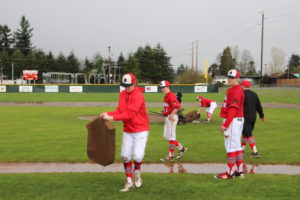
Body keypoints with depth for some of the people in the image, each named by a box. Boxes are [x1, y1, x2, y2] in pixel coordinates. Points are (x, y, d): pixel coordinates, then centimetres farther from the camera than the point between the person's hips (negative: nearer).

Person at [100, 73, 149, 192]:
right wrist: (108, 114, -12)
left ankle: (137, 173, 25)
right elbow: (120, 111, 5)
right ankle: (129, 182, 18)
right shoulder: (122, 94, 6)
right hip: (127, 131, 7)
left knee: (138, 156, -9)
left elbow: (130, 114, -27)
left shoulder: (138, 95, -19)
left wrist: (112, 118, -30)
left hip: (140, 130, -6)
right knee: (125, 156, 5)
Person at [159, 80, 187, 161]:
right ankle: (181, 148, 23)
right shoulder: (166, 96, 14)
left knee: (171, 136, -3)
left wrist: (171, 115, -25)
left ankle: (171, 155, 6)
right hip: (167, 118, 11)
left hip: (171, 118, -11)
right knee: (166, 136, 16)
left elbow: (177, 106, -30)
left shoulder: (171, 95, -17)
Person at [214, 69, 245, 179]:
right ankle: (239, 171, 21)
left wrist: (226, 124, -24)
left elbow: (233, 109, -22)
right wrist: (225, 121, 19)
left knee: (231, 147, -7)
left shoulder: (236, 90, -15)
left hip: (233, 121, -11)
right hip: (236, 120, 11)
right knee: (237, 146, 13)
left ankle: (229, 173, -2)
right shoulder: (231, 90, 17)